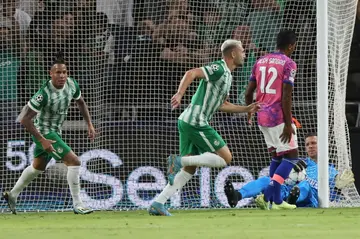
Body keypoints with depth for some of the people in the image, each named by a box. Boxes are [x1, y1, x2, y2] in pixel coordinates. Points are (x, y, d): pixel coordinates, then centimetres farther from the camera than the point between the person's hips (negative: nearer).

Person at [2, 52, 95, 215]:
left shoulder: (72, 84, -9)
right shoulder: (44, 94, -30)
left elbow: (80, 102, 14)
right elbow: (25, 119, -27)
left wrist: (89, 124, 7)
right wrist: (42, 140, -30)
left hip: (55, 131, 9)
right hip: (43, 132, -9)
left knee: (38, 167, 27)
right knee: (74, 161, -18)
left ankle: (13, 195, 46)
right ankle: (77, 205, -12)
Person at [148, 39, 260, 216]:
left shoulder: (227, 75, 21)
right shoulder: (218, 69, -9)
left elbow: (222, 105, 29)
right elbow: (191, 73, -21)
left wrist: (247, 109, 27)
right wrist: (179, 94, -33)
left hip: (187, 122, 10)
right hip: (196, 122, -10)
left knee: (189, 169, 10)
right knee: (225, 158, -7)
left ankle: (157, 204, 5)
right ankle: (180, 161, -12)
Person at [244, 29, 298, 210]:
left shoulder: (261, 61, 11)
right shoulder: (288, 64, -10)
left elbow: (248, 93, 13)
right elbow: (286, 97, -17)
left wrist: (249, 112, 29)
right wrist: (288, 124, -16)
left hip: (262, 116, 8)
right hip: (279, 117, -8)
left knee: (277, 156, 18)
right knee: (291, 156, -2)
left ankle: (276, 200, 12)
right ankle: (267, 195, -16)